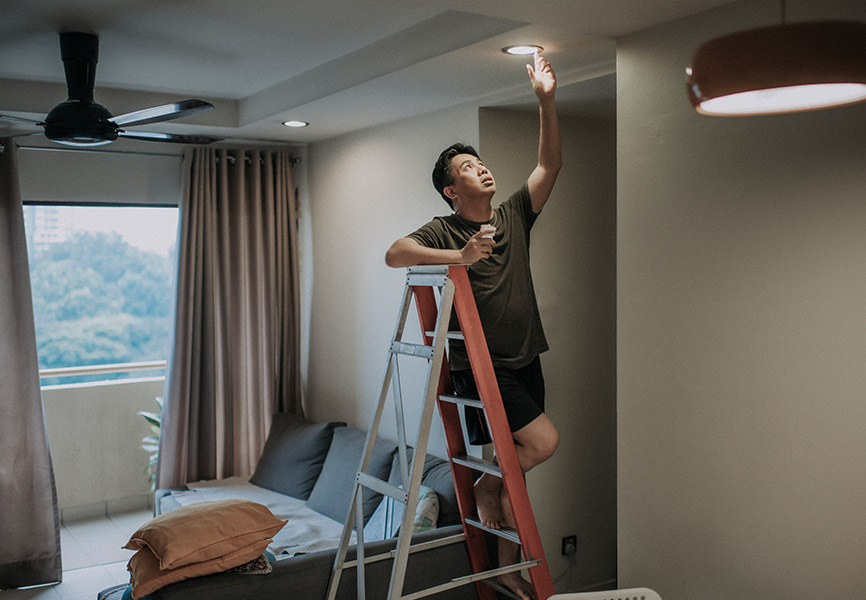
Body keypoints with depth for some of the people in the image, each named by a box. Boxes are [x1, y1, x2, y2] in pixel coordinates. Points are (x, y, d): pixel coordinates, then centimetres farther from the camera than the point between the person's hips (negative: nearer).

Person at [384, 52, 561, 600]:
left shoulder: (514, 217, 10)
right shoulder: (444, 232, -5)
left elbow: (550, 165, 3)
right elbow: (394, 254, -21)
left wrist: (546, 100, -6)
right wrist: (459, 256, -30)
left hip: (525, 361, 6)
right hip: (479, 365, -6)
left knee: (513, 464, 11)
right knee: (544, 440, -19)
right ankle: (486, 487, 9)